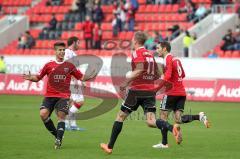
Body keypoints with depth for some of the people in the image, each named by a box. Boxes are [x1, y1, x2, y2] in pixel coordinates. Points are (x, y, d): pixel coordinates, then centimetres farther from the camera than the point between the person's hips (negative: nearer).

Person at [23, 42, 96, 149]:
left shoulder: (69, 66, 8)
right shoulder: (49, 65, 7)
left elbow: (81, 77, 12)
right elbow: (38, 78, 10)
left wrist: (90, 77, -6)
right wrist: (30, 78, -10)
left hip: (63, 96, -1)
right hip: (49, 96, 1)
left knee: (61, 116, -13)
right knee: (43, 114, -16)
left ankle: (58, 140, -9)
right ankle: (56, 134, 1)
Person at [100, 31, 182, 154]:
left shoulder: (137, 53, -5)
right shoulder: (150, 54, 17)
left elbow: (140, 68, -22)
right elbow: (157, 75, 20)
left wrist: (126, 82, -17)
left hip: (136, 90, -6)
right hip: (150, 91, 6)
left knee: (120, 116, 9)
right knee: (151, 122, -4)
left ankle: (110, 147, 16)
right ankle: (172, 128, -32)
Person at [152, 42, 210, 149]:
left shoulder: (168, 59, -9)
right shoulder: (176, 59, 18)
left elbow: (167, 76, -21)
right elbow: (183, 75, 27)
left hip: (172, 92, -8)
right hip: (182, 92, 8)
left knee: (163, 116, 3)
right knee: (178, 119, 2)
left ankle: (164, 143, 3)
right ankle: (199, 116, -18)